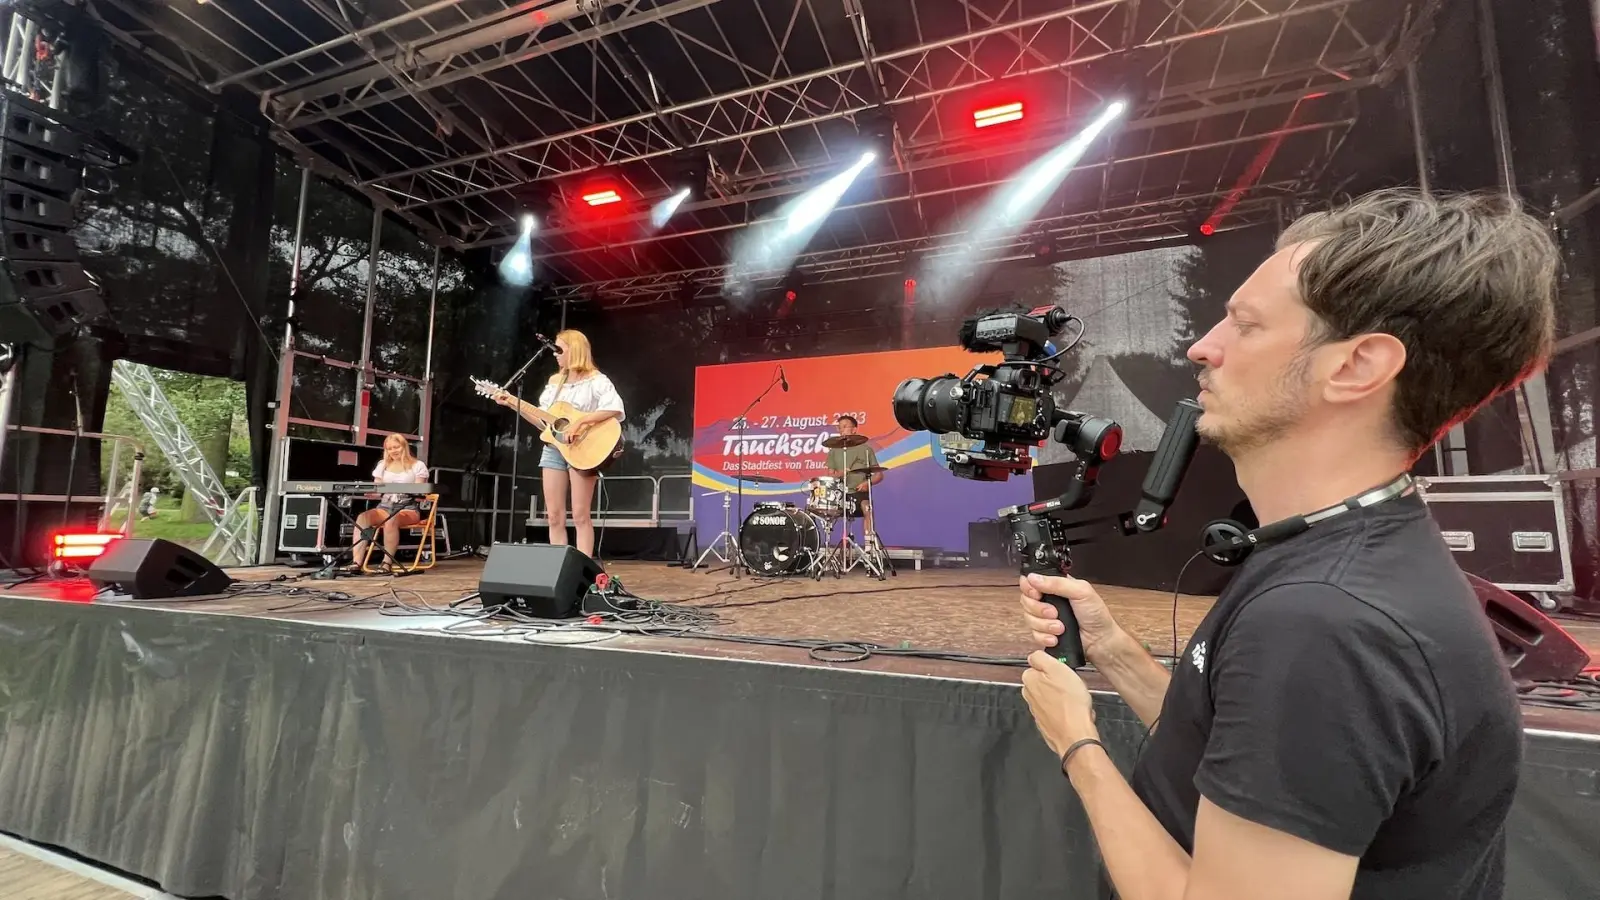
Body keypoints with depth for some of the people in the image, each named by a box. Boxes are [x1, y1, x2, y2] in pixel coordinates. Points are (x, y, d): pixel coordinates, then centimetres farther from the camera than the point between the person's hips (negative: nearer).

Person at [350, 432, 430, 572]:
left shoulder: (417, 465, 5)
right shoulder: (382, 465, 20)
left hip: (408, 508, -4)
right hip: (385, 506, 4)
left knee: (391, 521, -38)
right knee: (362, 517, -28)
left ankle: (387, 562, -29)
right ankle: (356, 562, -33)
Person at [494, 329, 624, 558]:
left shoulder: (596, 380, -6)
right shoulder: (555, 381, 17)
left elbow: (616, 408, -23)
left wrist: (581, 421, -27)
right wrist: (512, 402, 13)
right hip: (554, 448, 7)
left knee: (580, 516, -7)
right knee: (555, 517, 5)